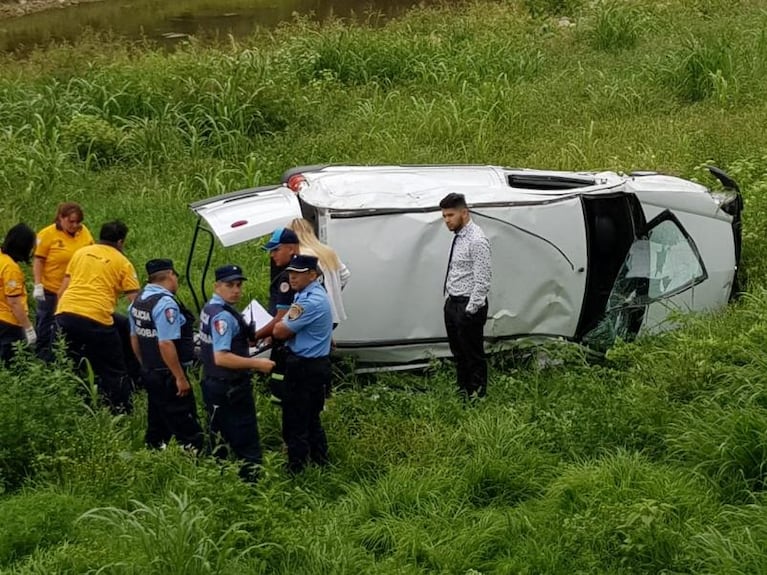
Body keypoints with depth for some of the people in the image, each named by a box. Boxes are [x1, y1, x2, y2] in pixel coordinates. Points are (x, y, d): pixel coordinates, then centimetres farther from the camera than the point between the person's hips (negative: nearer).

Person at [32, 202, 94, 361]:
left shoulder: (84, 233, -1)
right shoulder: (47, 234, -12)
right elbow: (38, 260, -10)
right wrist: (38, 285, -15)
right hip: (51, 290, -4)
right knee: (45, 326, 11)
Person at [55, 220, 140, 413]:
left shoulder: (81, 253, 20)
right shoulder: (122, 263, 8)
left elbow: (62, 290, 21)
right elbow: (135, 300, 1)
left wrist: (57, 316, 27)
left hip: (65, 314, 4)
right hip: (97, 319, -4)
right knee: (114, 373, 7)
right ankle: (122, 414, 2)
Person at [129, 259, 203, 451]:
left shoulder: (138, 299, 8)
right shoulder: (165, 303, -20)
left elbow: (134, 337, 18)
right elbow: (166, 344, -25)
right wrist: (180, 378, -20)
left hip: (149, 371, 9)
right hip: (168, 375, -9)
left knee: (157, 424, 17)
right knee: (187, 429, -7)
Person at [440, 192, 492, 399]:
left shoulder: (476, 240, -19)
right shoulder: (458, 237, 10)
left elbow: (482, 280, -21)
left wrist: (470, 310, -21)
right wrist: (450, 300, 15)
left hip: (468, 306, -9)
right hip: (452, 303, 9)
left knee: (473, 355, 2)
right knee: (458, 352, 20)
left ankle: (477, 395, 12)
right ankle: (462, 390, 32)